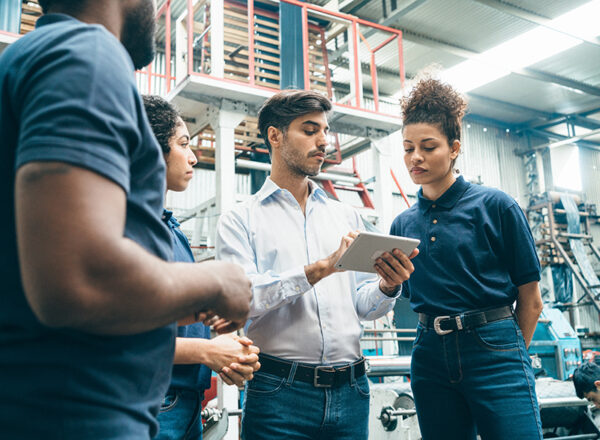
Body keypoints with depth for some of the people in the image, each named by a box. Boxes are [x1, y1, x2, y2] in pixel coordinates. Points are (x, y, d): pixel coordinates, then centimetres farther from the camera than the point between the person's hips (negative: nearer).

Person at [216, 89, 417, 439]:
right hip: (279, 393, -4)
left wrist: (387, 287, -11)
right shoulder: (241, 221, 1)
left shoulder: (347, 217, 14)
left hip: (350, 391, 4)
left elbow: (360, 305, 10)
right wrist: (321, 268, -19)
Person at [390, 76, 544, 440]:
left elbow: (530, 300, 1)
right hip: (431, 355, 4)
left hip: (492, 352, -3)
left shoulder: (496, 206, -3)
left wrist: (509, 354, 8)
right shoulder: (403, 224, 8)